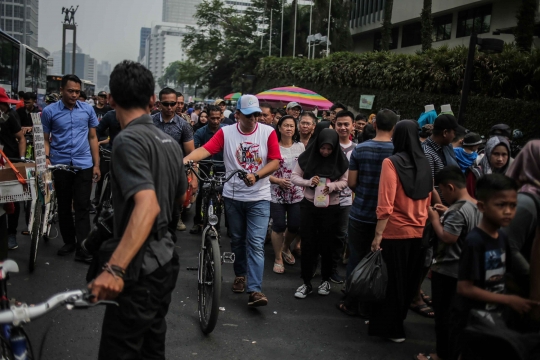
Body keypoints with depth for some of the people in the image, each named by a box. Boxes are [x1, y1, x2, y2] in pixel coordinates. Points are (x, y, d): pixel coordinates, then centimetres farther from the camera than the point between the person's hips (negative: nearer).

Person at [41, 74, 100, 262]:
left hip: (84, 165, 0)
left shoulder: (87, 109, 2)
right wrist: (46, 159, -16)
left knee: (82, 207, -2)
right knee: (64, 206, 11)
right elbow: (45, 139, 2)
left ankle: (82, 247, -2)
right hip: (60, 165, 0)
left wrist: (96, 165, 3)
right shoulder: (49, 111, -2)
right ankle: (69, 242, 25)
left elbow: (93, 138, 7)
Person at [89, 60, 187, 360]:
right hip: (165, 261, 9)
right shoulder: (169, 142, 9)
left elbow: (147, 205, -31)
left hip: (141, 269, -9)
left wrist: (115, 268, -39)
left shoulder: (128, 140, -17)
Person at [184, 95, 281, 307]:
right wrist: (185, 159, -35)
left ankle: (255, 289, -9)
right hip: (233, 196, 2)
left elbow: (275, 161, -6)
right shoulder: (226, 132, -5)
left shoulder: (268, 132, -5)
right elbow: (206, 149, -17)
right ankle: (240, 275, 37)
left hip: (259, 198, -1)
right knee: (237, 240, 16)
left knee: (256, 243, -7)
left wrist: (256, 175, -21)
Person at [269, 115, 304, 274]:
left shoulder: (300, 147, 5)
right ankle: (278, 259, 15)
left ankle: (286, 248, 37)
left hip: (297, 194, 3)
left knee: (294, 226, 5)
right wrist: (279, 181, -18)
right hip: (277, 194, -3)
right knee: (279, 226, -4)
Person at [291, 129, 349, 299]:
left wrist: (331, 186, -21)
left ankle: (326, 280, 26)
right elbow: (294, 177, -3)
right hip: (308, 205, 1)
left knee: (327, 244, 9)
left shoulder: (340, 160, -7)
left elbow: (345, 181, -2)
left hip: (330, 208, -1)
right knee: (308, 243, 3)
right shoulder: (307, 157, -6)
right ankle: (306, 283, 12)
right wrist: (309, 182, -21)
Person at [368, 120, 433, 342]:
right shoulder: (424, 164, 2)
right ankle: (397, 319, 34)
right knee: (408, 280, 18)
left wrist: (378, 234, -14)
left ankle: (392, 329, 19)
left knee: (391, 280, 9)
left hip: (395, 232, -5)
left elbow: (386, 205, -18)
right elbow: (427, 201, 9)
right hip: (418, 233, 5)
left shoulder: (392, 163, -13)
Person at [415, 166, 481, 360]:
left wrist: (435, 219, -14)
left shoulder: (457, 211, -23)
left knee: (443, 313, 2)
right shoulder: (476, 207, 6)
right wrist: (446, 215, 8)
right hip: (463, 269, 9)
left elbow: (447, 237, -27)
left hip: (447, 270, -9)